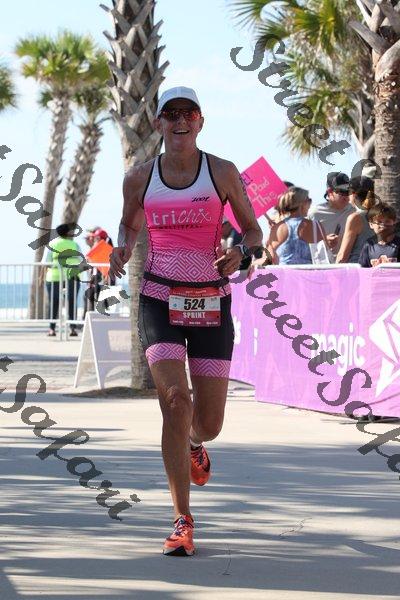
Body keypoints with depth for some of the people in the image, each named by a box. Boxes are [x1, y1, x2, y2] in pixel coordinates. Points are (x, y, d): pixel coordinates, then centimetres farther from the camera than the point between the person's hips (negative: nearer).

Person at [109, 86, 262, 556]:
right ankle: (183, 521, -11)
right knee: (175, 400, -18)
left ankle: (192, 444, 45)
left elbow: (253, 229, 7)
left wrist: (241, 253, -15)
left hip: (211, 302, 0)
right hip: (160, 300, 0)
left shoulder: (222, 172, -1)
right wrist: (122, 250, -2)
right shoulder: (140, 178, 3)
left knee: (209, 423, 4)